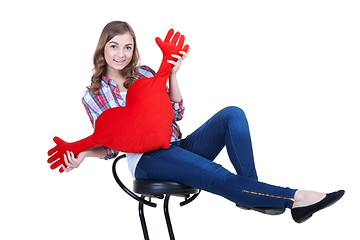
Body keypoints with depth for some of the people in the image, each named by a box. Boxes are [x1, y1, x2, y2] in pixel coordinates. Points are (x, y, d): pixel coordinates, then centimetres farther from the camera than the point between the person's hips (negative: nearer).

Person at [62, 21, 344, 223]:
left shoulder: (145, 73, 14)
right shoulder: (94, 97, 7)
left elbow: (176, 113, 8)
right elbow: (110, 147, 6)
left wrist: (172, 74, -2)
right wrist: (82, 153, -14)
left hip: (179, 146, 5)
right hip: (147, 159, -5)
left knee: (233, 115, -20)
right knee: (217, 176, -32)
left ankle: (251, 195, -29)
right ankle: (294, 198, -35)